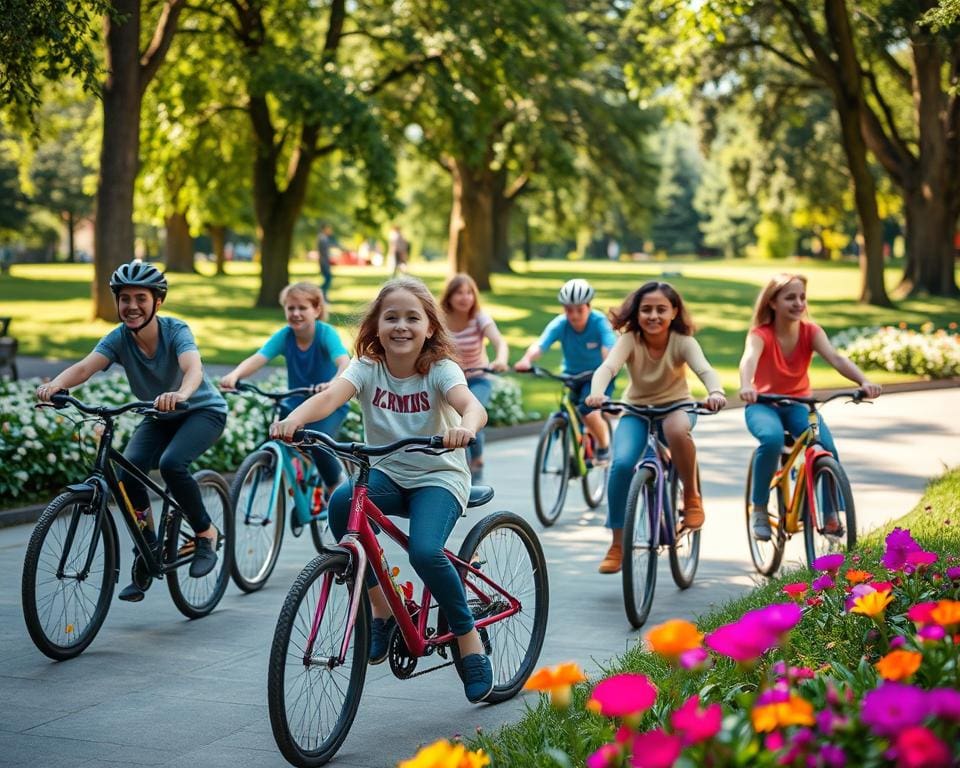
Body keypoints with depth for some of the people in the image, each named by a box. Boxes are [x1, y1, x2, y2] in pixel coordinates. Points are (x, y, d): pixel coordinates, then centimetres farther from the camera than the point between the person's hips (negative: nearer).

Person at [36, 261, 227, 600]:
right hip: (159, 418, 4)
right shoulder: (119, 338, -15)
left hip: (202, 411, -4)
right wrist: (55, 384, -54)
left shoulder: (175, 331, -24)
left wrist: (180, 394, -67)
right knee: (126, 473, -20)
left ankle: (206, 533, -6)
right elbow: (85, 366, -31)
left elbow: (193, 369, -44)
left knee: (171, 463, -31)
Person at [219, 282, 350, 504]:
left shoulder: (326, 333, -20)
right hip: (297, 401, 4)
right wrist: (234, 375, -49)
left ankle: (335, 490, 0)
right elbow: (257, 359, -27)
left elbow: (344, 363, -38)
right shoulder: (284, 336, -12)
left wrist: (333, 384, -60)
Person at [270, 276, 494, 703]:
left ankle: (470, 641, -3)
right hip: (387, 472, 3)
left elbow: (471, 404, -32)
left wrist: (464, 428, -57)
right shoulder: (367, 368, -6)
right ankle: (381, 609, -11)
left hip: (438, 477, -3)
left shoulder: (440, 369, -12)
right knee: (342, 502, -29)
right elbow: (330, 396, -25)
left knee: (425, 553, -29)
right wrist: (293, 420, -46)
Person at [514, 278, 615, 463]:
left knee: (587, 408, -24)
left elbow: (608, 347, -39)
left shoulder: (599, 322, -24)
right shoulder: (560, 324, -19)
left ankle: (604, 446, 0)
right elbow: (540, 344, -34)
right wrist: (526, 360, -56)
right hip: (572, 375, 4)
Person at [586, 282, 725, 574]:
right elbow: (607, 367, -34)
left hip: (676, 406, -1)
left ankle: (692, 495, -13)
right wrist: (596, 393, -57)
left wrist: (715, 392, -58)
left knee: (676, 429, -40)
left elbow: (705, 369, -34)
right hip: (637, 411, 1)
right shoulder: (629, 340, -17)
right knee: (622, 464, -26)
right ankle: (617, 544, -9)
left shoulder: (682, 341, -17)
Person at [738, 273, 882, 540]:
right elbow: (749, 359, -37)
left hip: (798, 403, 3)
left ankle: (830, 513, -7)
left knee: (826, 446, -25)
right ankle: (758, 509, -17)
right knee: (772, 439, -35)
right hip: (763, 405, -2)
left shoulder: (811, 332, -7)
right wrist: (746, 387, -60)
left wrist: (864, 381, -43)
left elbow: (835, 358, -24)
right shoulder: (760, 334, -15)